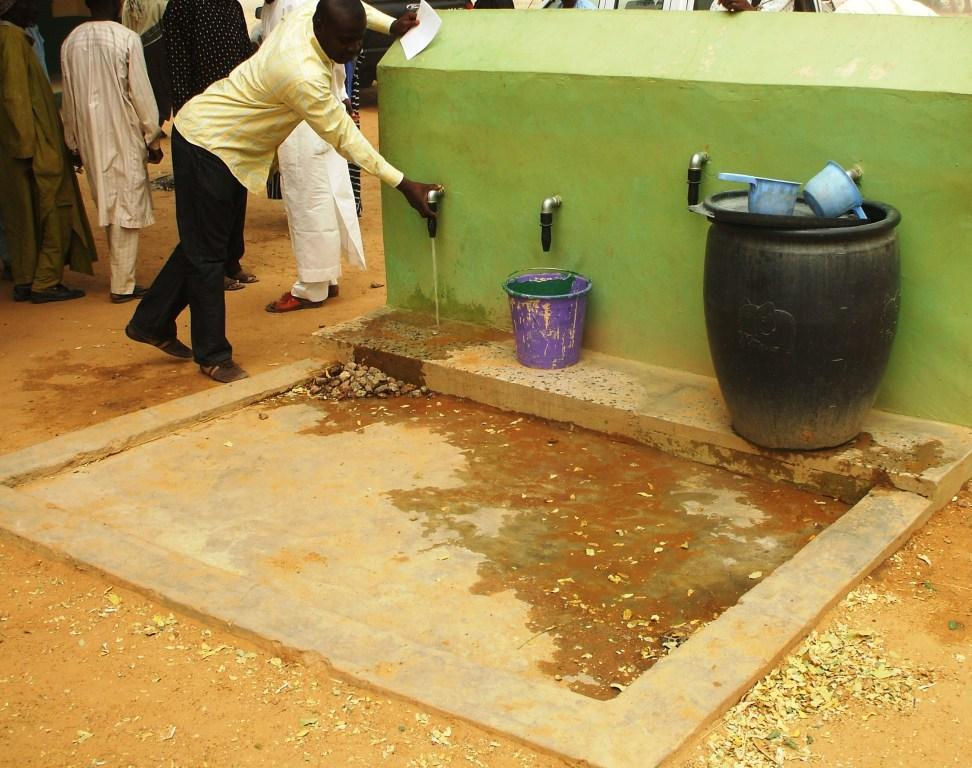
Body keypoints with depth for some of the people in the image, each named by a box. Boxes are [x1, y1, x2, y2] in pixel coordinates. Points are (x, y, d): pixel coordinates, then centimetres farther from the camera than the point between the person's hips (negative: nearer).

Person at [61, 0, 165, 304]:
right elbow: (142, 94, -9)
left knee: (107, 206, 15)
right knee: (127, 208, 1)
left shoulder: (71, 42, 3)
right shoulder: (127, 39, -11)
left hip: (90, 139, 5)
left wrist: (74, 144, 18)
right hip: (125, 137, -5)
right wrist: (153, 139, 1)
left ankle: (121, 275, 21)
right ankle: (123, 284, 3)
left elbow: (68, 99, 9)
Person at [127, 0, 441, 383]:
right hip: (205, 145, -10)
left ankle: (151, 323, 32)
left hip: (229, 146, 10)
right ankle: (213, 357, 13)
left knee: (206, 243, 18)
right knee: (207, 255, 1)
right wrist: (404, 184, -21)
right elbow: (344, 137, -25)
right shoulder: (303, 74, -33)